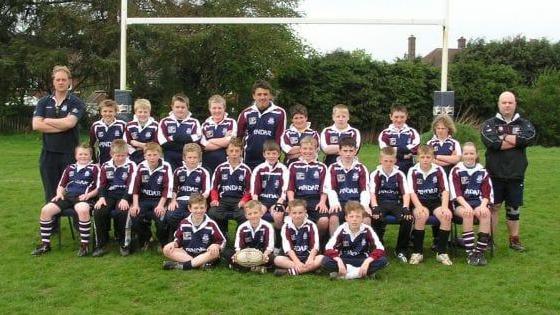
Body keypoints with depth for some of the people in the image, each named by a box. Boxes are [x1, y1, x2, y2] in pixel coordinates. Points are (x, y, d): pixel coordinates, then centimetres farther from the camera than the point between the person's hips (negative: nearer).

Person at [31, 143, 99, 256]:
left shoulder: (94, 168, 9)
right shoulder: (70, 168, 24)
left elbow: (99, 187, 2)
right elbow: (61, 185, 25)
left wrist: (88, 195, -13)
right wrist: (59, 193, 5)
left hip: (83, 197, -5)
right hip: (67, 196, 5)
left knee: (83, 210, -40)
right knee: (46, 210, -16)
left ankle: (85, 244, -28)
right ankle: (45, 244, -5)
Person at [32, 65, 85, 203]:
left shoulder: (76, 103, 0)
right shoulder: (44, 102, 9)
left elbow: (70, 122, -17)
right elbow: (36, 125, -5)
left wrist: (47, 121, -4)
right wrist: (61, 126, -11)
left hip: (70, 154, -3)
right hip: (49, 154, 3)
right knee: (51, 195, 9)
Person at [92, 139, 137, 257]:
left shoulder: (131, 166, 0)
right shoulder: (106, 166, 13)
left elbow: (132, 185, -9)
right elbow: (102, 184, 9)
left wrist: (125, 199, -22)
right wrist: (102, 197, -9)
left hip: (124, 196, -4)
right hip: (110, 195, 4)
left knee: (121, 212, -33)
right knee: (98, 211, -22)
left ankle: (124, 243, -15)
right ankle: (101, 244, -10)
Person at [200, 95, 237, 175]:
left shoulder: (231, 122, 1)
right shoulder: (205, 125, 7)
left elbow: (230, 142, -11)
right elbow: (204, 146, -4)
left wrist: (212, 141, -2)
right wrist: (223, 142, -8)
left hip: (226, 161, -2)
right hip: (208, 163, 2)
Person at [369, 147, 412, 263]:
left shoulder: (399, 174, 7)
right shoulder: (375, 174, 4)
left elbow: (406, 193, -3)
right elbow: (372, 192, -9)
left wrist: (405, 208, -21)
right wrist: (375, 207, -26)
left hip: (396, 203, 2)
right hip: (380, 203, -1)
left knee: (408, 218, -28)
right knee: (377, 218, -35)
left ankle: (401, 250, -9)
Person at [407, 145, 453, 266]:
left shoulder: (439, 170, 1)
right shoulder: (413, 171, -2)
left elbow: (445, 190, -5)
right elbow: (412, 192, -10)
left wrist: (445, 207, -21)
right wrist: (419, 206, -27)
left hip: (436, 201, 2)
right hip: (419, 202, -2)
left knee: (447, 216, -29)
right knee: (422, 215, -35)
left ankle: (442, 252, -13)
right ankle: (417, 252, -19)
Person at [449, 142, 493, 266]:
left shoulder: (482, 171, 11)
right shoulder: (456, 170, 3)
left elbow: (487, 193, 5)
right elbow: (456, 193, -7)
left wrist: (483, 205, -15)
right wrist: (466, 205, -22)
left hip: (478, 202, 2)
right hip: (461, 204, -2)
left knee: (486, 213, -31)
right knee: (468, 213, -35)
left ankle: (480, 252, -27)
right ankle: (470, 253, -32)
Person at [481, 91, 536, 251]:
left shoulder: (524, 124, 9)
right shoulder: (490, 124, 3)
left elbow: (530, 137, -14)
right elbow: (491, 142, -18)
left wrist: (503, 137, -14)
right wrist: (516, 141, -12)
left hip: (516, 176, 2)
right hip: (495, 175, -2)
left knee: (514, 208, 10)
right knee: (493, 207, 2)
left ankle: (514, 239, 22)